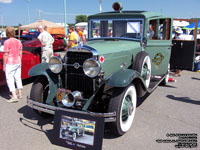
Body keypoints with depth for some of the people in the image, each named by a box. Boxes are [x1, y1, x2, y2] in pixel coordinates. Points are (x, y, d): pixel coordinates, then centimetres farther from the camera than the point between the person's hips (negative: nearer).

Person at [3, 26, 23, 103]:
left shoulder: (7, 42, -13)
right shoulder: (18, 41, 6)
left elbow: (5, 54, -13)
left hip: (10, 63, -7)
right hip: (18, 62, 7)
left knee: (10, 79, -1)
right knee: (18, 78, 14)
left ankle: (14, 96, -5)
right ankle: (19, 94, 23)